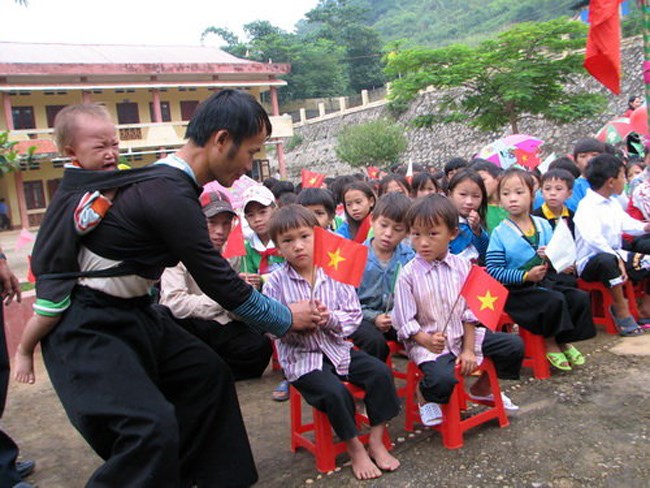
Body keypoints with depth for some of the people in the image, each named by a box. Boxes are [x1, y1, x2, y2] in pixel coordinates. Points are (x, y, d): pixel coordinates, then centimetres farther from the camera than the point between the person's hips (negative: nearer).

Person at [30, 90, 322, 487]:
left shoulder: (171, 181, 3)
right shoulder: (170, 195, -26)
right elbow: (218, 283, -19)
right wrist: (286, 319, -6)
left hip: (130, 312, 10)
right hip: (85, 327, -10)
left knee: (206, 373, 13)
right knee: (152, 427, -22)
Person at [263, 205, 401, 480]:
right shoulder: (276, 282, -7)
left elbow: (354, 315, -2)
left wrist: (330, 319, -21)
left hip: (338, 348, 4)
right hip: (301, 358, -3)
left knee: (381, 372, -13)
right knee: (336, 392, -25)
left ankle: (376, 441, 5)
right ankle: (354, 448, 4)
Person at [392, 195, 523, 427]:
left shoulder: (462, 266, -1)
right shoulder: (408, 274, -12)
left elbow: (470, 312, 1)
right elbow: (405, 321, -10)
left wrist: (468, 349, -4)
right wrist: (427, 341, -24)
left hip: (463, 334, 5)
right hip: (427, 341, -5)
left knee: (514, 345, 0)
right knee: (443, 378, -31)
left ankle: (482, 388, 26)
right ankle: (428, 399, 9)